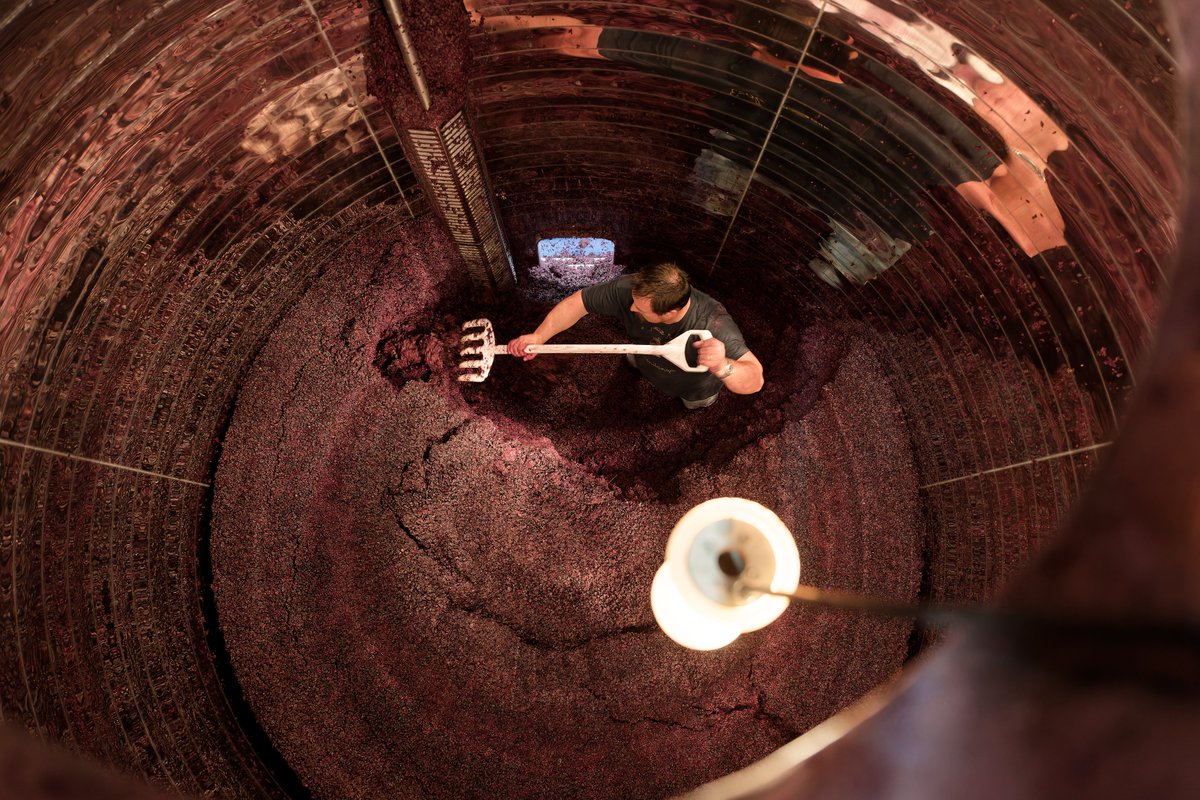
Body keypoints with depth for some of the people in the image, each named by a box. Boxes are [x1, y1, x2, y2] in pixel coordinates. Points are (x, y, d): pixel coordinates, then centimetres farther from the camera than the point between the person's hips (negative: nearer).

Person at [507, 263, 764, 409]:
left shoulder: (712, 325, -53)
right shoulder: (628, 289, -43)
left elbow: (755, 380, -55)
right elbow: (578, 301, -30)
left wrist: (722, 366, -77)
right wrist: (538, 337, -41)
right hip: (645, 363, 2)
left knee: (695, 404, 34)